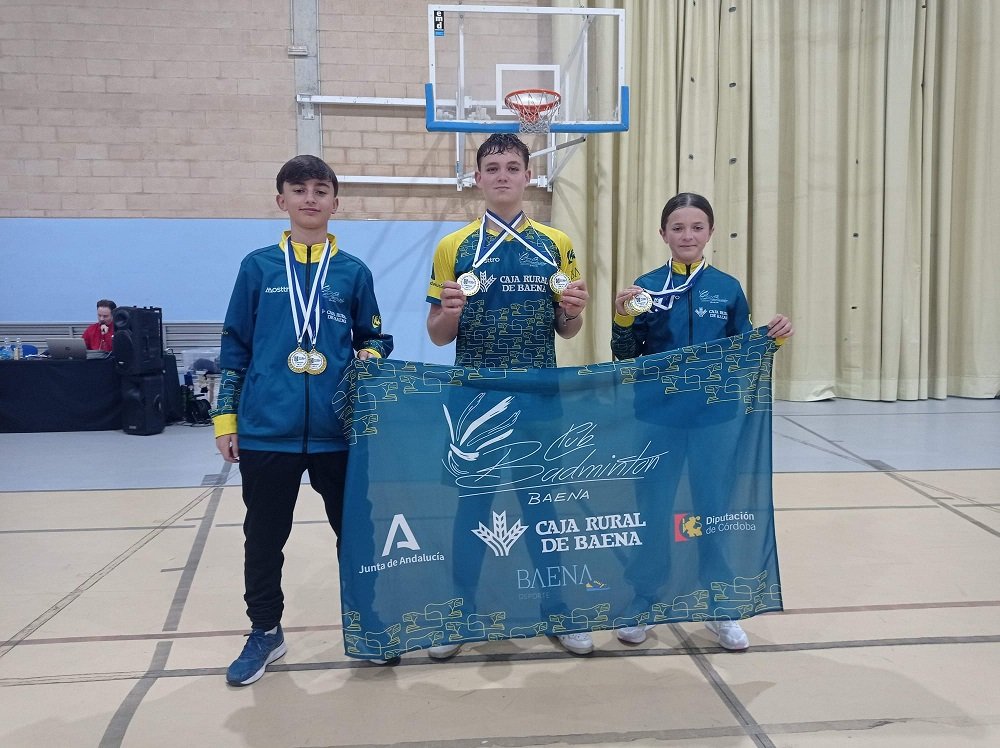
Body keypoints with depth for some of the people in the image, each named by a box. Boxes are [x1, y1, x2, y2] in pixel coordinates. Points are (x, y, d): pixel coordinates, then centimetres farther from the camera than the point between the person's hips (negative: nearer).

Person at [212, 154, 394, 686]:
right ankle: (265, 631, 29)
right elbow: (235, 345, 7)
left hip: (338, 428, 0)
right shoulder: (258, 267, 5)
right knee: (264, 536, 10)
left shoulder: (353, 273, 6)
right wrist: (225, 418, 4)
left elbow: (375, 339, 16)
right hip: (266, 428, 0)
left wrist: (369, 359, -7)